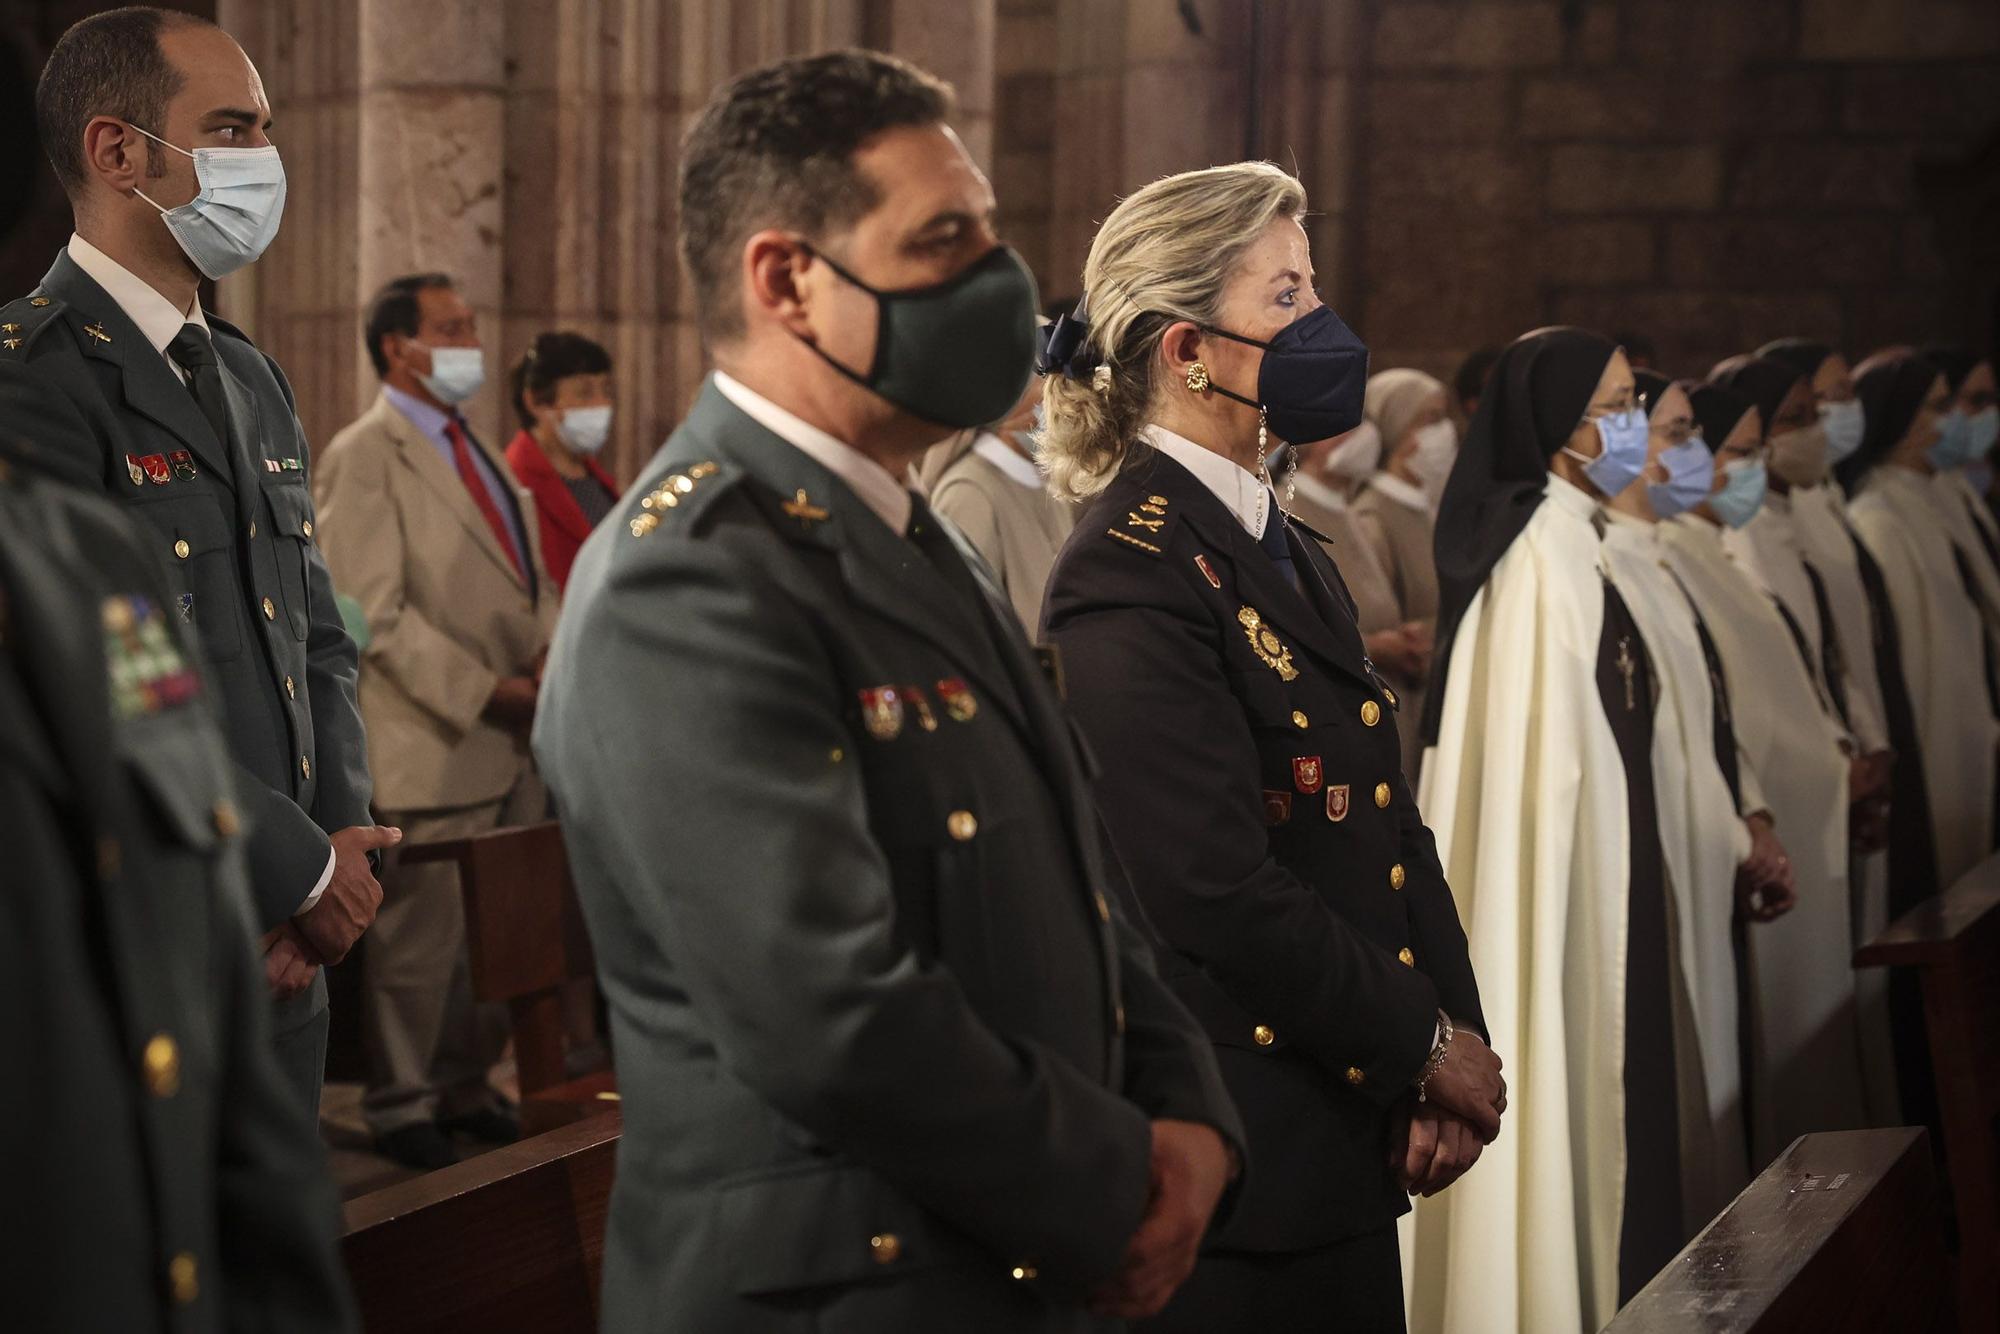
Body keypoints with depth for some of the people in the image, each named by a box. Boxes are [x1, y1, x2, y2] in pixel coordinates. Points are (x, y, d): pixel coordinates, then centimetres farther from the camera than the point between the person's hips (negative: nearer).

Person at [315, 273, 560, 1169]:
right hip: (434, 745, -8)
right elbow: (378, 615, -16)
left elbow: (524, 580, 20)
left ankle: (465, 1088, 26)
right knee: (423, 941, 1)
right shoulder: (365, 457, -10)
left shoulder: (473, 450, 18)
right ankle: (401, 1108, 15)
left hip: (513, 738, 8)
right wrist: (483, 692, -17)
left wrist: (550, 656, -1)